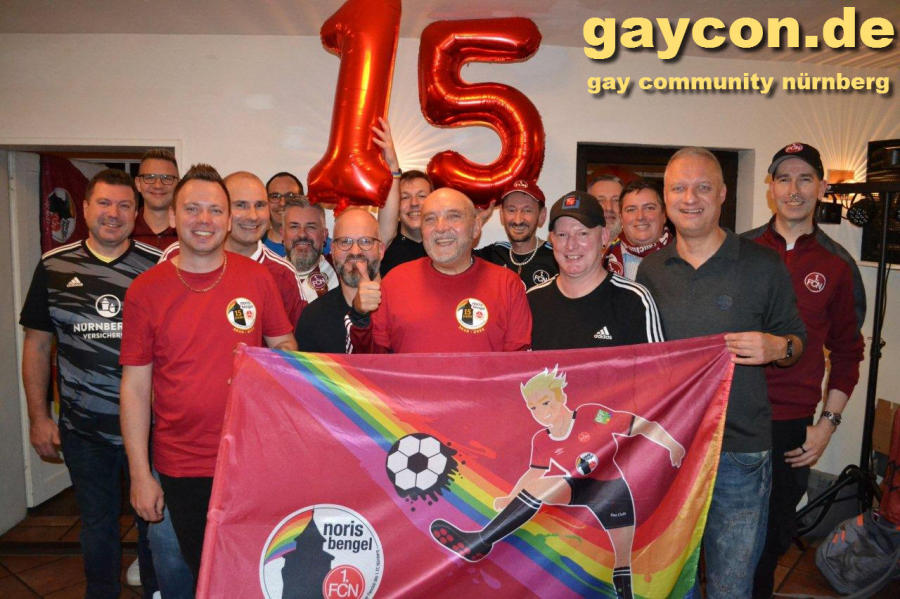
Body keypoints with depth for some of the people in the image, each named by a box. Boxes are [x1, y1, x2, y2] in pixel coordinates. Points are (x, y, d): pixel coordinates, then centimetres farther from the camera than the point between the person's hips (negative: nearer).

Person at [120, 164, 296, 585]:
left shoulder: (257, 277, -2)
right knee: (204, 575, 16)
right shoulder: (145, 290, -4)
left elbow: (285, 349, 8)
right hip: (182, 469, 0)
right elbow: (135, 387, -1)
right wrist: (140, 474, -2)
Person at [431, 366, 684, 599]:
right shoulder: (541, 442, -4)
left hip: (613, 491, -2)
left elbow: (640, 425, -14)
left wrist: (671, 444, -16)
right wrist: (509, 499, 5)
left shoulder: (591, 415, -18)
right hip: (579, 487, 3)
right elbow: (534, 474, 10)